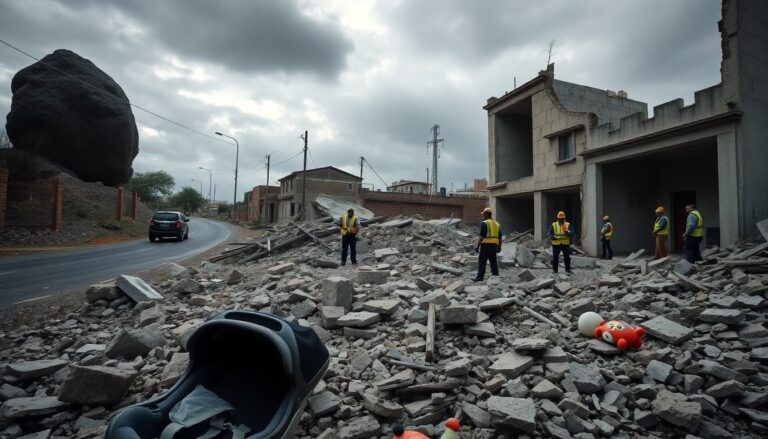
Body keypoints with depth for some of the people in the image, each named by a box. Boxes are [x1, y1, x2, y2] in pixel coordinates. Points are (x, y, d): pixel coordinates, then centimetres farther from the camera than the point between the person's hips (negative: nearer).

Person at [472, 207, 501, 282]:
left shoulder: (484, 223, -8)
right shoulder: (497, 224, 15)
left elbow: (481, 236, -14)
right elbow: (500, 237, 16)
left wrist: (478, 246, -11)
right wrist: (499, 246, 22)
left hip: (486, 245, -7)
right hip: (494, 245, 7)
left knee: (482, 261, -3)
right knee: (493, 261, 11)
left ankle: (480, 277, -4)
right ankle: (496, 276, 11)